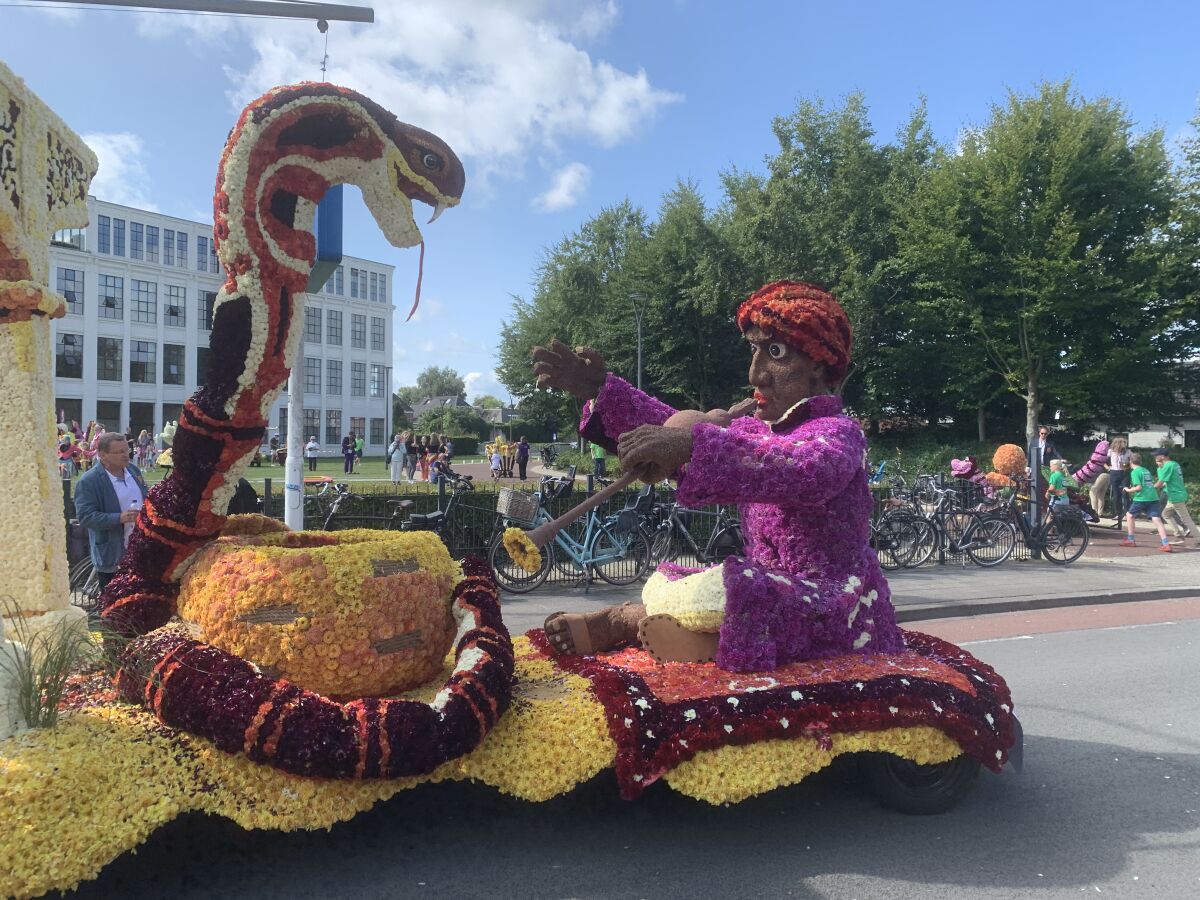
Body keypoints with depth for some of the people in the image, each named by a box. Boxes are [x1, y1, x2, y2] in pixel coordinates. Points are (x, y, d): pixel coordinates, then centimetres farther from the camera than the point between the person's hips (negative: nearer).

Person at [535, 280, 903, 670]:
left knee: (670, 602, -26)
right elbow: (676, 430, 6)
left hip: (827, 603, -9)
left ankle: (623, 621, 1)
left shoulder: (837, 433, -16)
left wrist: (691, 446, -52)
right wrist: (599, 389, -5)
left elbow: (806, 472, -40)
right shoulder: (754, 428, 10)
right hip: (772, 587, 9)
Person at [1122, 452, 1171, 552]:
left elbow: (1139, 487, -12)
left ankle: (1130, 540, 16)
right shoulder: (1147, 470, 19)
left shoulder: (1134, 472, -3)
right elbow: (1151, 484, 21)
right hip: (1153, 498, 6)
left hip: (1141, 499, -6)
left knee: (1129, 515, 14)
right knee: (1157, 520, -3)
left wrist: (1129, 490, 4)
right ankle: (1166, 544, -15)